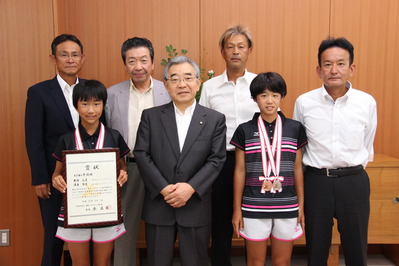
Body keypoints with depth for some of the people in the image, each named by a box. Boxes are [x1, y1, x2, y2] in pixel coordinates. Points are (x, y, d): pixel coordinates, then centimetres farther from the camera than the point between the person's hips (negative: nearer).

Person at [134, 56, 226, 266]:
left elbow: (216, 159, -4)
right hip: (158, 206, 1)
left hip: (196, 207, 0)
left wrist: (191, 187, -16)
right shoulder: (150, 116, 4)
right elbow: (141, 154, -3)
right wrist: (163, 188, -13)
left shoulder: (215, 119, 3)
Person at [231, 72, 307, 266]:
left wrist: (301, 205, 6)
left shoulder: (295, 128, 2)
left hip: (287, 207, 1)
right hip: (253, 207, -1)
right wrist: (237, 209, 2)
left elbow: (297, 168, 7)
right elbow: (240, 171, 2)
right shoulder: (244, 130, -1)